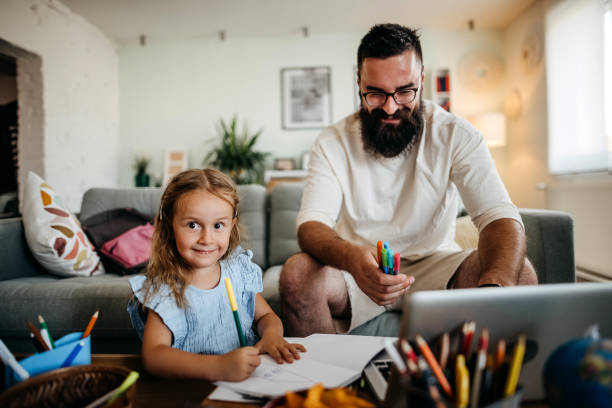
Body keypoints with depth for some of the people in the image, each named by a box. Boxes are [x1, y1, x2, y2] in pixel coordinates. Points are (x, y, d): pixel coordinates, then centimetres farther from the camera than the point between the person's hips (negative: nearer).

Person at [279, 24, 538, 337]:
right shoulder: (332, 143, -7)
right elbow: (311, 224, -17)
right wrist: (352, 258, -42)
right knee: (296, 275, -29)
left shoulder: (455, 135, -7)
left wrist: (494, 286, -39)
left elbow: (500, 216, -16)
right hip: (358, 274, 0)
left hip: (434, 266, 1)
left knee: (519, 274, -25)